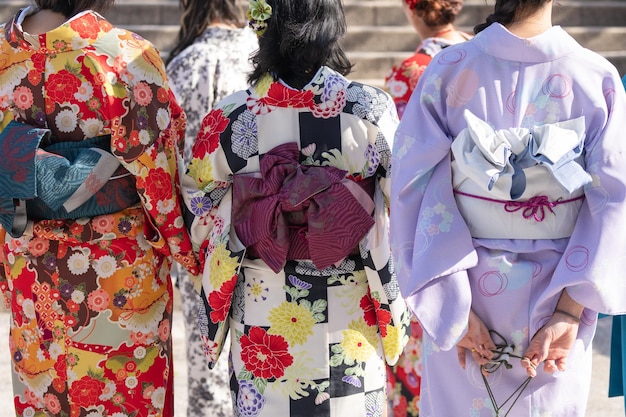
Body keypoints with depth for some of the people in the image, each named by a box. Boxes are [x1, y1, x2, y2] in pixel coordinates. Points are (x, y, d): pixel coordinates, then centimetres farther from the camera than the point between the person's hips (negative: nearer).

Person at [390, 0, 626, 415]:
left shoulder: (447, 72, -10)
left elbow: (415, 193, -13)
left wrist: (454, 307, -11)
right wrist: (569, 314, -12)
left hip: (466, 287, 0)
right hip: (557, 294, 0)